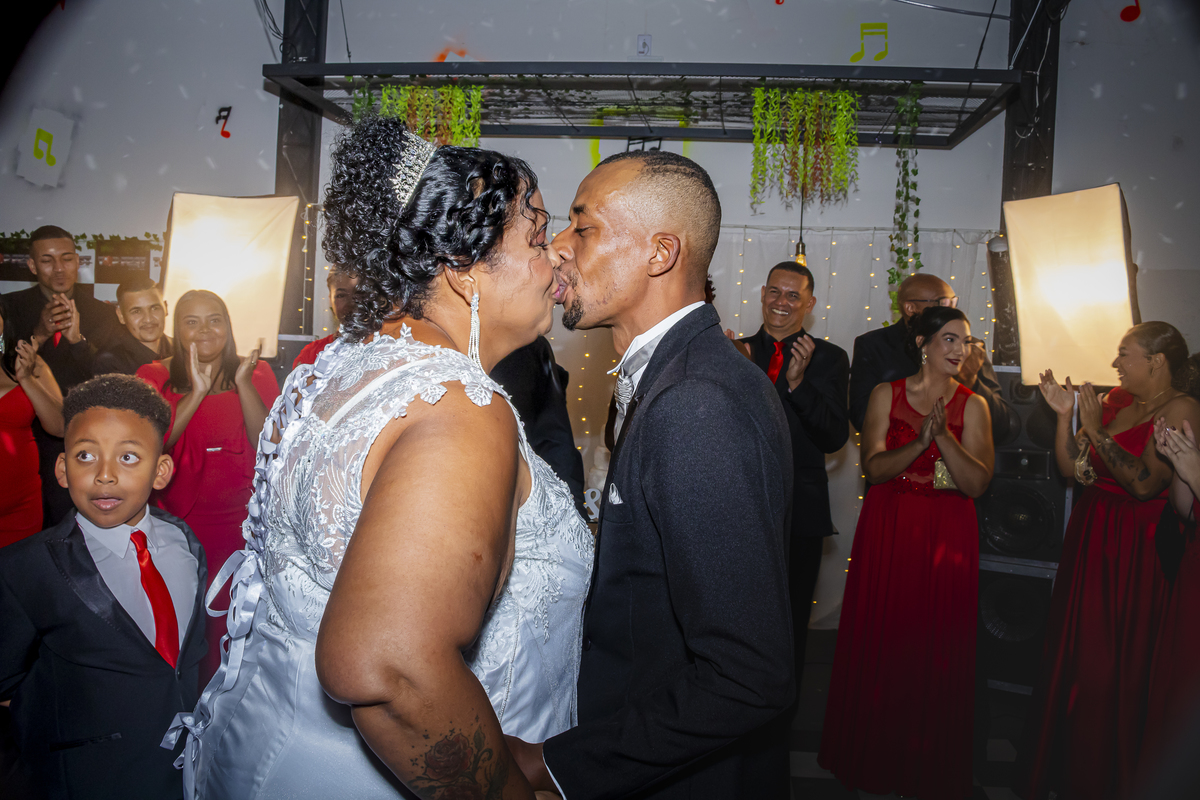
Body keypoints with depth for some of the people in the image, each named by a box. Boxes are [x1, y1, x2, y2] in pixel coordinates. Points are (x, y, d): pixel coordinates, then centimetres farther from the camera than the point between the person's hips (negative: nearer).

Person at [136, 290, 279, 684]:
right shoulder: (154, 376, 3)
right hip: (176, 520, 0)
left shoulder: (257, 373, 4)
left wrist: (243, 384, -15)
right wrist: (196, 392, -17)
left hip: (239, 521, 0)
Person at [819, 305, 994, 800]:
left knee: (937, 648, 5)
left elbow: (978, 485, -7)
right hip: (888, 532, 0)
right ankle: (872, 756, 25)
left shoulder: (972, 405, 2)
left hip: (947, 538, 0)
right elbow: (873, 467, -7)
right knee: (879, 639, 5)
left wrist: (944, 437, -20)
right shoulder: (887, 394, 2)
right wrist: (919, 442, -23)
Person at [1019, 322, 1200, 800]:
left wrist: (1097, 431, -21)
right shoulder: (1115, 400, 7)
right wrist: (1066, 415, -5)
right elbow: (1070, 468, 5)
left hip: (1134, 551, -6)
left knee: (1110, 668, 5)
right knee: (1067, 656, 14)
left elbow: (1145, 484, -23)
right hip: (1088, 538, 7)